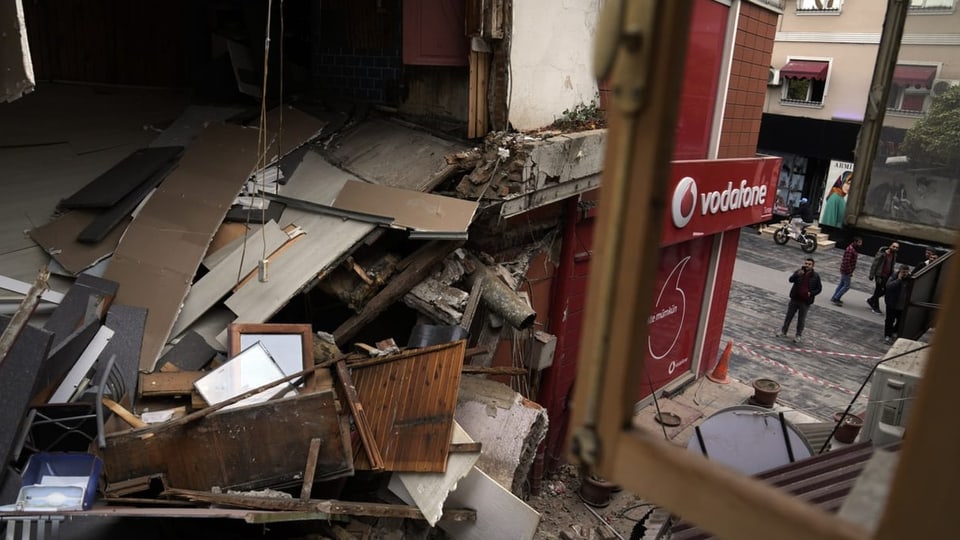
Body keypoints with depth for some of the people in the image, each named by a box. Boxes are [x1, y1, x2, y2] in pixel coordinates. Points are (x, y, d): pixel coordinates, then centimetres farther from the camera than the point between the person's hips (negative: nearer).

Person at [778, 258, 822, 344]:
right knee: (789, 316, 11)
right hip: (795, 299, 2)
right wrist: (798, 274, -34)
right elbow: (791, 279, -18)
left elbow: (819, 288, 3)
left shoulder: (815, 276, -2)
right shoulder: (798, 272, -1)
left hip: (805, 302, -1)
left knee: (801, 319, 8)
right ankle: (783, 331, 24)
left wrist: (811, 293, -13)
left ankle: (799, 335, 21)